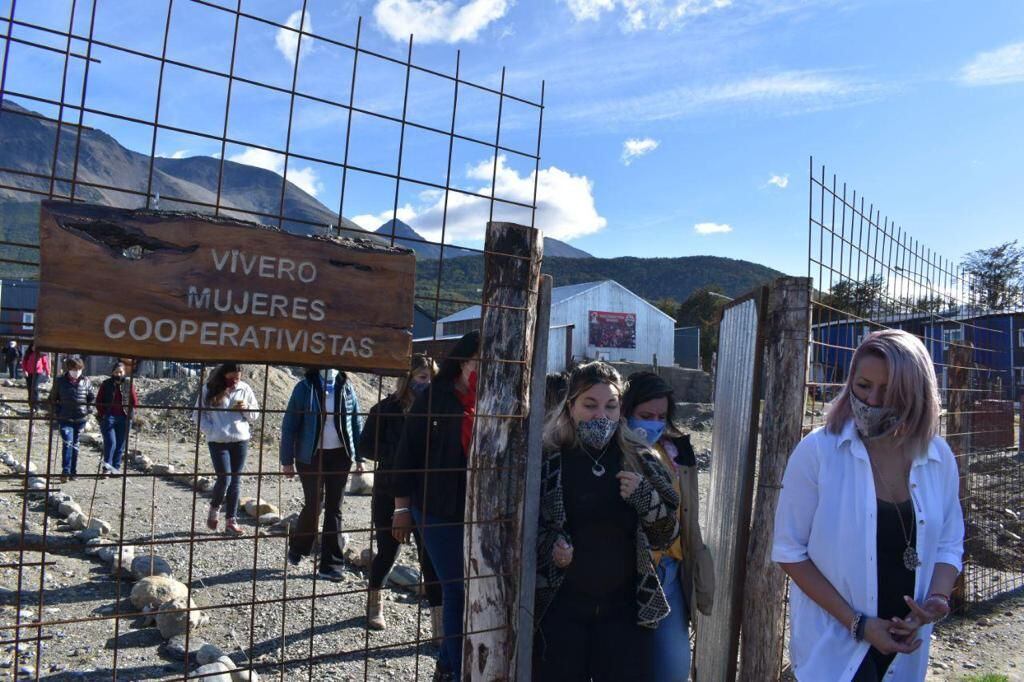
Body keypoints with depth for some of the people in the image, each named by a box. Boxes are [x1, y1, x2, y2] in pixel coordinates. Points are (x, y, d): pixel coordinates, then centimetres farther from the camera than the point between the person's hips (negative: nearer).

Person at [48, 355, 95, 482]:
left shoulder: (86, 381, 2)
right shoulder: (60, 381, -1)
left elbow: (92, 397, 13)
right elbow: (53, 398, 8)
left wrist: (88, 411, 4)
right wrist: (56, 412, 1)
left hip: (80, 419, 2)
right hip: (65, 418, -2)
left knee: (75, 444, 12)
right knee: (67, 443, -14)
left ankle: (73, 471, 19)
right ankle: (65, 471, -14)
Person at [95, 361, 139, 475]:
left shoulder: (129, 385, 7)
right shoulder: (106, 384, 4)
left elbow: (135, 402, 10)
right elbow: (98, 401, 6)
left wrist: (129, 414, 0)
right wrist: (102, 414, -2)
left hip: (124, 419, 2)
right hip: (108, 417, -2)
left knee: (120, 445, 5)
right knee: (110, 442, -13)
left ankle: (116, 468, 13)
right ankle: (107, 467, -5)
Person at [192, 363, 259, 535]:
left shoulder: (245, 389, 3)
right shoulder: (210, 389, -3)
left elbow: (255, 414, 11)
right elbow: (198, 414, 1)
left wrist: (246, 408, -10)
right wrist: (211, 431, -9)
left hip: (240, 440, 3)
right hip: (218, 441, -3)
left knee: (235, 481, 6)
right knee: (224, 479, -9)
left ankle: (231, 520, 15)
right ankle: (214, 509, 21)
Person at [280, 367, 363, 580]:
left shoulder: (346, 387, 3)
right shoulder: (305, 387, -5)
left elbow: (357, 423, 8)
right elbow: (289, 425, -4)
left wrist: (360, 456, 5)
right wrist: (287, 460, -6)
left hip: (340, 456, 2)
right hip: (311, 456, -2)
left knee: (334, 509, 5)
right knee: (314, 506, 1)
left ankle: (331, 564, 14)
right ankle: (297, 547, 30)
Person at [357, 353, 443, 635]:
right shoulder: (386, 409, -6)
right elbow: (366, 447, -6)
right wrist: (398, 455, -19)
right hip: (389, 494, -1)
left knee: (430, 556, -4)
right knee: (387, 552, 12)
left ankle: (440, 625, 2)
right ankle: (374, 604, 40)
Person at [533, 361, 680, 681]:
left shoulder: (640, 461, -1)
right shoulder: (547, 460, -8)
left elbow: (667, 536, 1)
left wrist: (644, 497, -17)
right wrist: (547, 544, -19)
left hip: (626, 609, 2)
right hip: (560, 609, -1)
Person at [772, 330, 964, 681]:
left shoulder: (939, 457, -5)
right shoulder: (817, 450, -17)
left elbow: (949, 543, 7)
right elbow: (790, 551, -13)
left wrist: (937, 599, -11)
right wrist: (858, 624, -16)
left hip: (905, 645, 5)